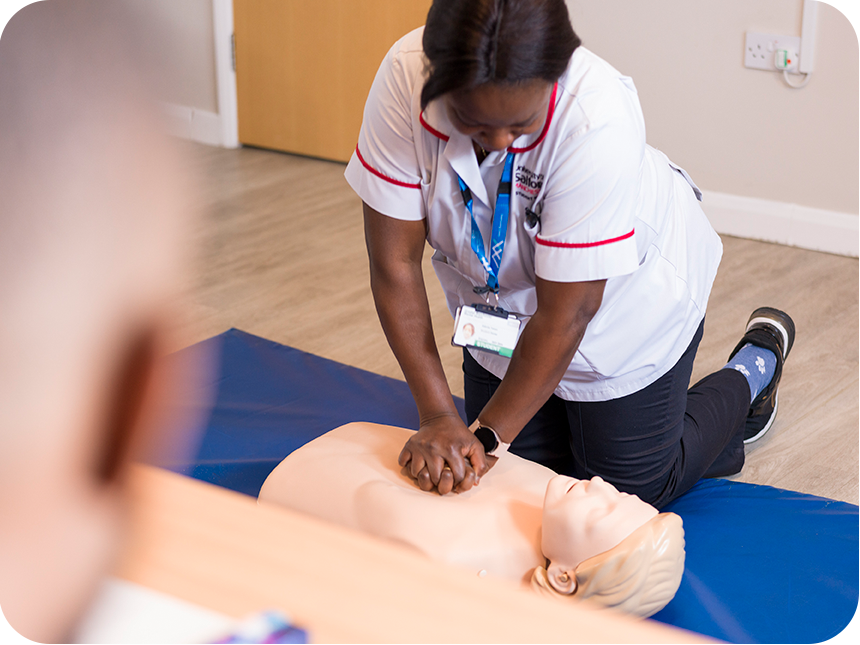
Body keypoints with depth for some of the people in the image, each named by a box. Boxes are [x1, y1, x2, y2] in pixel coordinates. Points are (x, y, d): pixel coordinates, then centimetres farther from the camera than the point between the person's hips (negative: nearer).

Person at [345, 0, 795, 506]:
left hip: (626, 299, -4)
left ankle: (753, 370, 32)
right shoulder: (405, 79, -31)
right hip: (505, 300, 4)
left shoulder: (598, 119, -40)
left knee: (631, 491, 9)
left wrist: (488, 434, -29)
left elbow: (564, 315, -32)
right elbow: (395, 263, -25)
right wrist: (438, 417, -28)